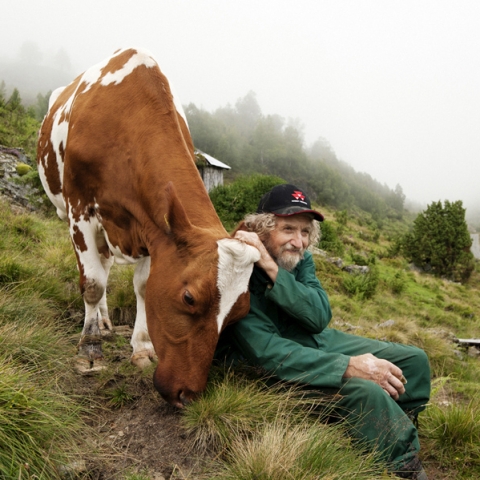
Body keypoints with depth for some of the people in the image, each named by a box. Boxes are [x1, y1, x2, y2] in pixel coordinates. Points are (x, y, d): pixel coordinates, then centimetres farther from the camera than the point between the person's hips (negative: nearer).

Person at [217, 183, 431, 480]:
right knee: (366, 390, -31)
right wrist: (348, 366, -36)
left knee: (414, 359, 4)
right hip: (282, 367, -7)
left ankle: (400, 430, 25)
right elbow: (267, 352, -31)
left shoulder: (300, 258, -6)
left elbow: (320, 318, -19)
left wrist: (273, 269, -32)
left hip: (321, 342, 7)